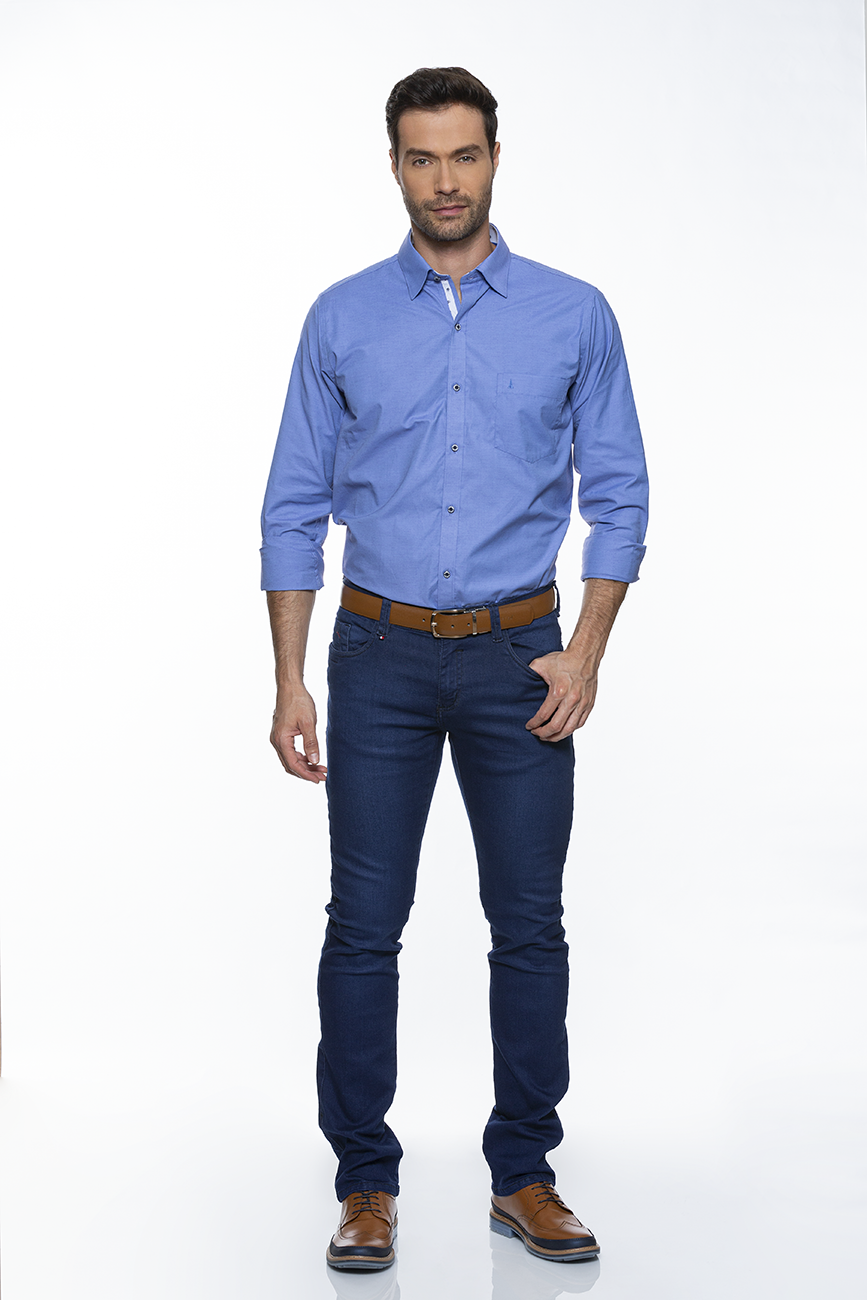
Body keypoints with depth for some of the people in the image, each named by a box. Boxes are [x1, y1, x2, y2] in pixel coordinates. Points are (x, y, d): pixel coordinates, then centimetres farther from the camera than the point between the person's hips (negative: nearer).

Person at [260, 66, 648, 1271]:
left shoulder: (573, 315, 1)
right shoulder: (342, 319, 2)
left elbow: (617, 496, 3)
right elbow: (296, 508, 3)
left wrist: (585, 654, -9)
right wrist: (290, 681, -5)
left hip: (516, 659, 0)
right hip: (381, 657, 0)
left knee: (529, 926, 5)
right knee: (364, 927, 1)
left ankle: (524, 1175, 20)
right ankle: (367, 1182, 15)